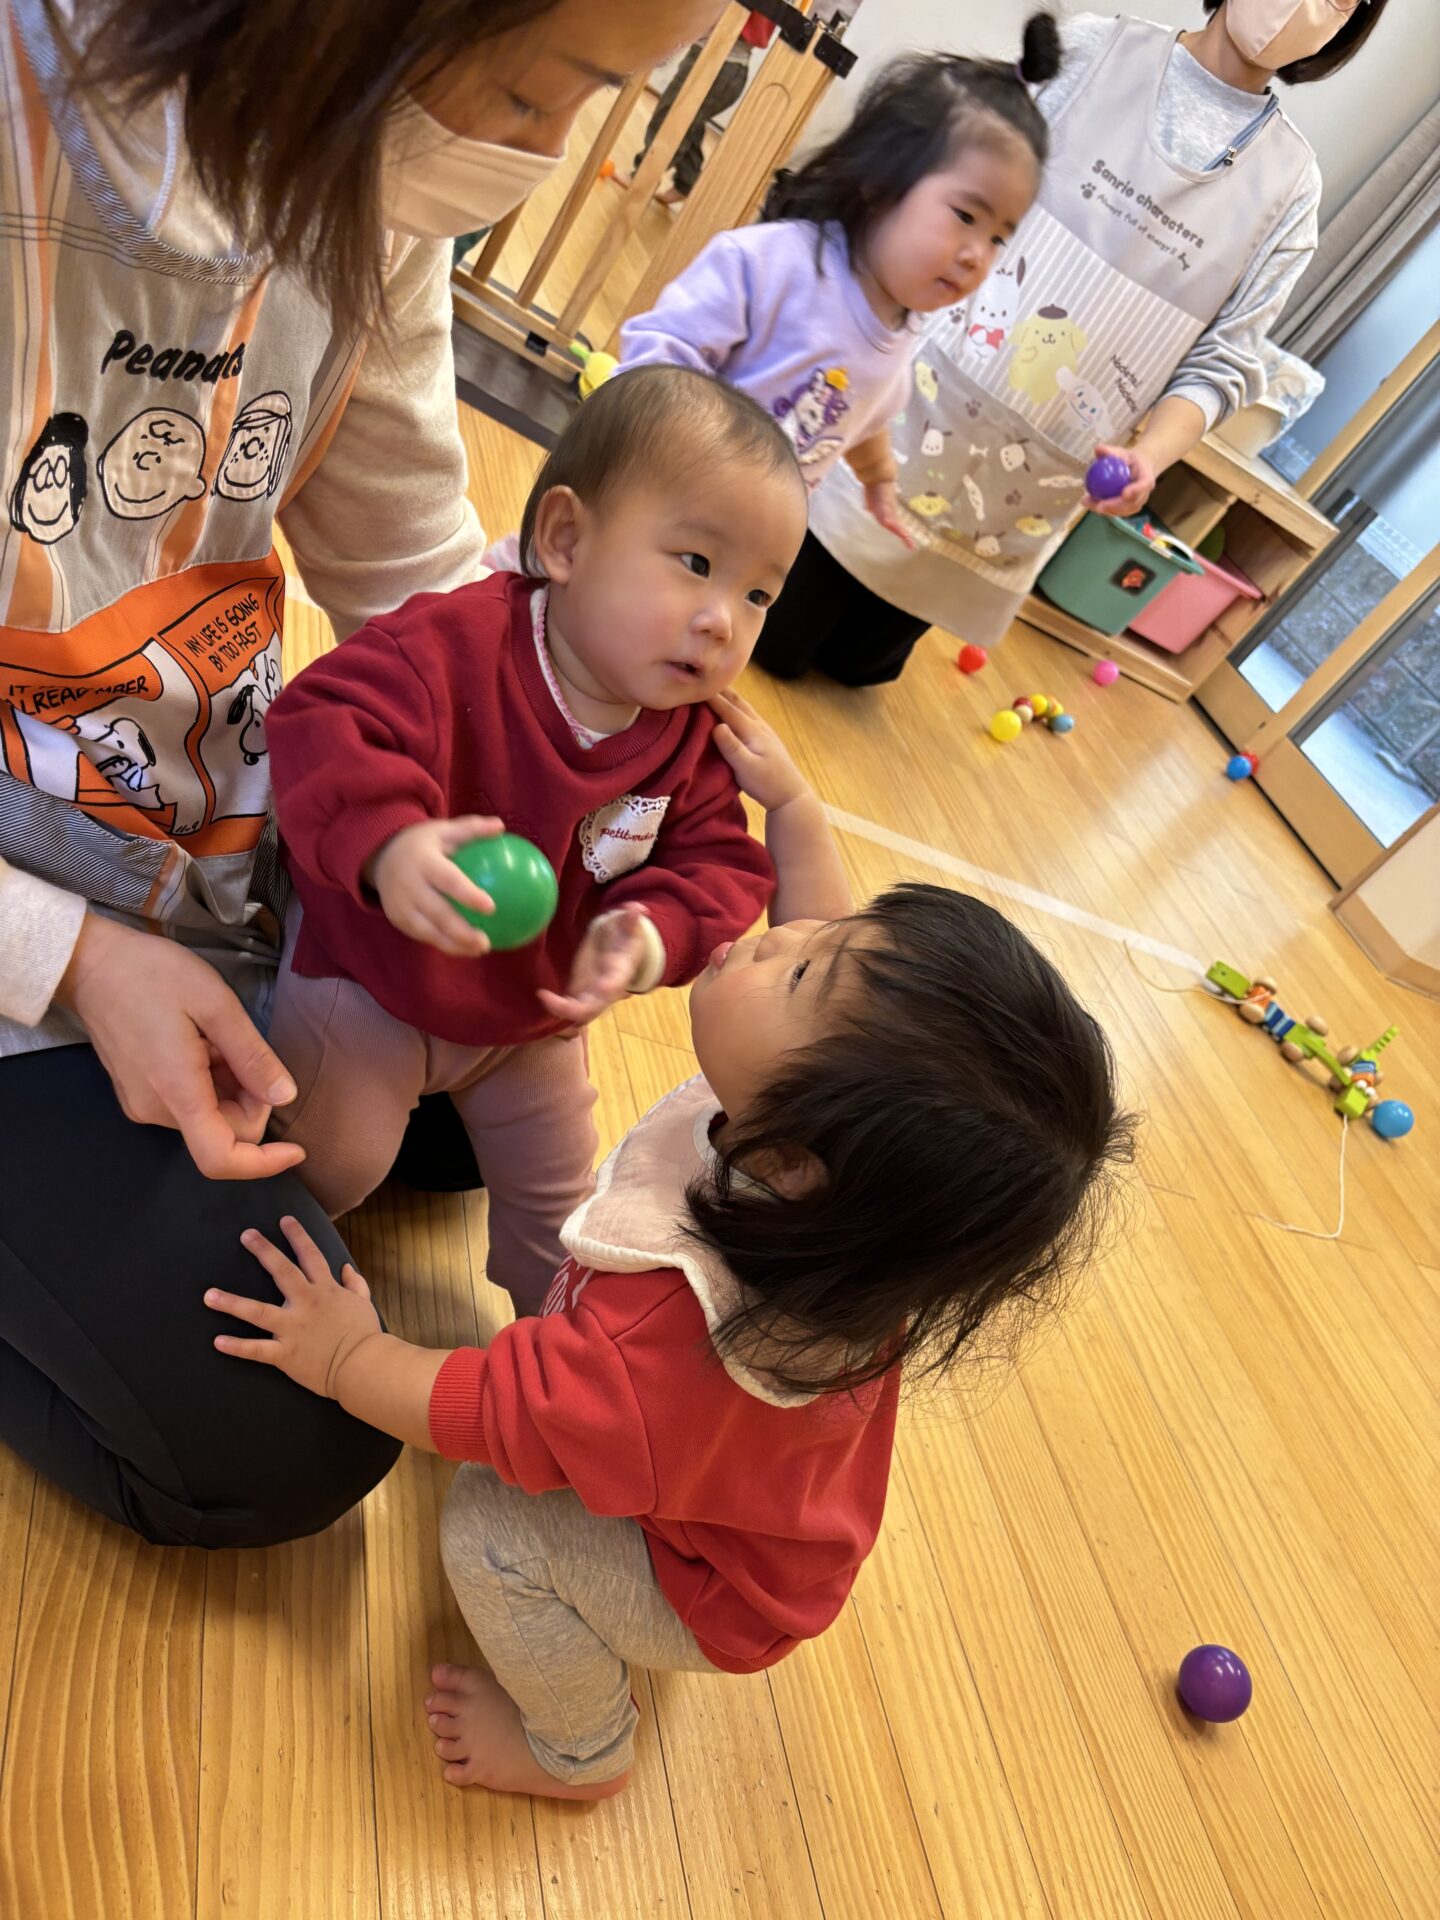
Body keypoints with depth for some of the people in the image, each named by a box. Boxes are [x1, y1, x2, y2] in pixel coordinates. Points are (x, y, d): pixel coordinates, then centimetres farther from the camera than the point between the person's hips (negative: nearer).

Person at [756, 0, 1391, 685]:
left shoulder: (1290, 186, 5)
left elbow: (1218, 363, 2)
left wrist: (1148, 456, -17)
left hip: (1029, 495, 2)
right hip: (922, 402, -1)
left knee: (859, 665, 13)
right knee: (772, 647, 4)